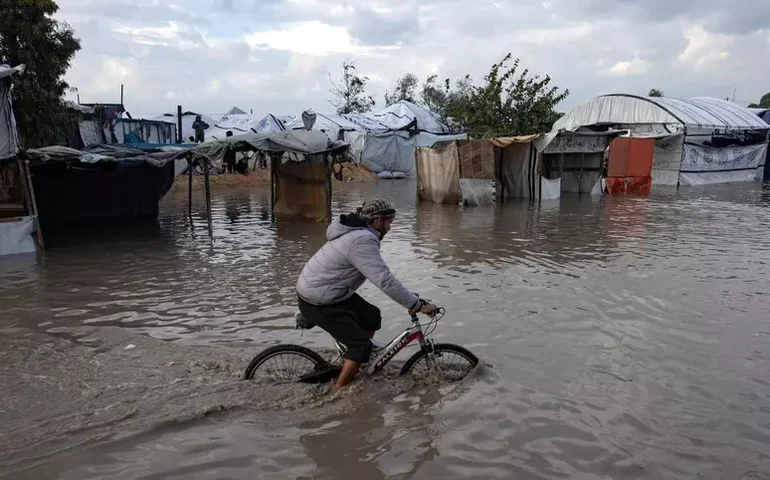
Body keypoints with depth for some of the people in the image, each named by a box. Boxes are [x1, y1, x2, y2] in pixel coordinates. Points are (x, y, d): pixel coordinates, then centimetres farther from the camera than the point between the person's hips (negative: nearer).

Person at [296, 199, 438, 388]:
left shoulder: (357, 231, 8)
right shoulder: (362, 241, -25)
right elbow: (385, 280, -29)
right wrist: (418, 305, -24)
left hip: (333, 294, 10)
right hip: (318, 302, -10)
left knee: (372, 317, 15)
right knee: (361, 344, -6)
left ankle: (352, 362, 28)